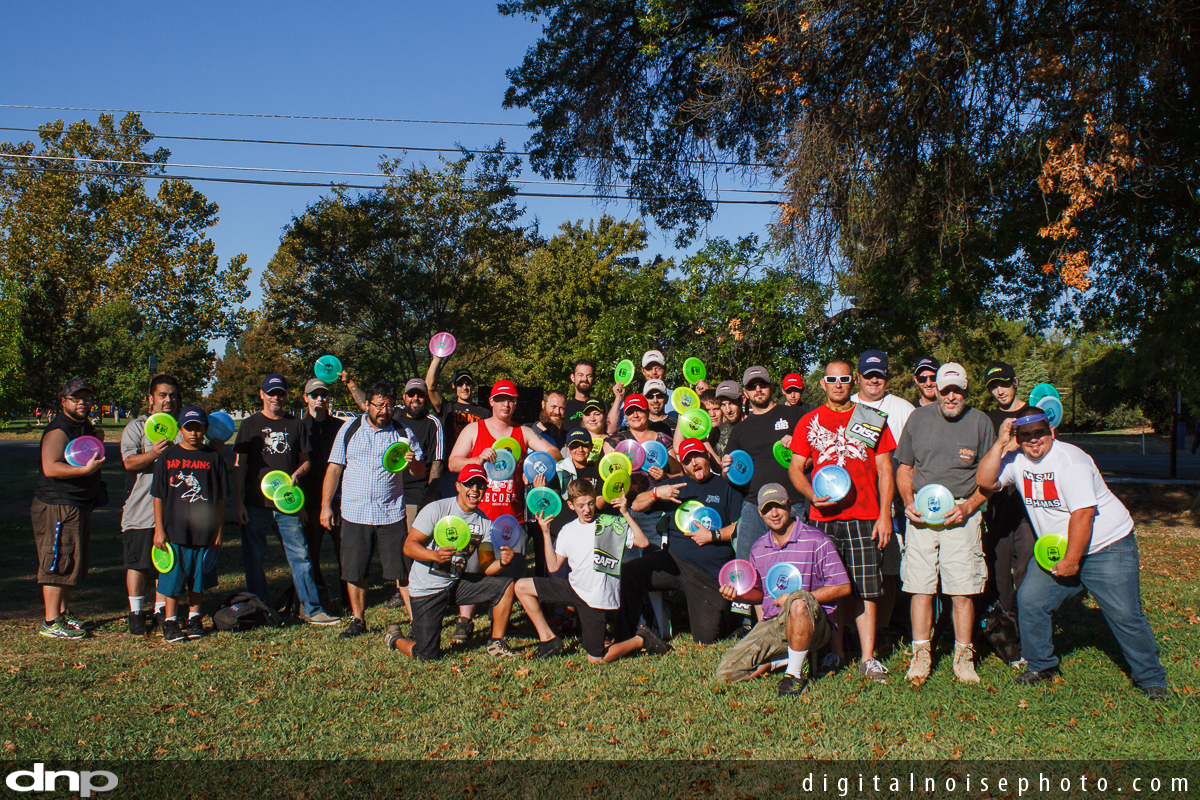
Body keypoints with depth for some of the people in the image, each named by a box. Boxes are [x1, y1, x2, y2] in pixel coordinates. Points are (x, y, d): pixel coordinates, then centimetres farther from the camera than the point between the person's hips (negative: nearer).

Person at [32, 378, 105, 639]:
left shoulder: (84, 426, 15)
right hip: (58, 507, -10)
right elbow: (50, 468, -25)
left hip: (79, 507, 10)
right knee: (58, 564, -7)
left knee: (72, 563, 16)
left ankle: (63, 613, 26)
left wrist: (97, 436, 15)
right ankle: (50, 623, -1)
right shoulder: (58, 430, -14)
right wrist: (85, 469, -30)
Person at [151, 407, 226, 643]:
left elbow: (220, 499, 6)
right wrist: (159, 529, -2)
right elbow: (158, 496, 3)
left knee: (199, 578, 9)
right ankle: (170, 622, 13)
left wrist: (219, 530, 4)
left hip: (204, 531, 1)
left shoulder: (214, 458, 3)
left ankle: (194, 618, 23)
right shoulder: (167, 457, 2)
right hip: (174, 530, -1)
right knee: (174, 577, 2)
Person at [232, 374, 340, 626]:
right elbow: (239, 466, 3)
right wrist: (238, 503, -4)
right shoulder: (250, 424, 5)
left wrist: (296, 475, -6)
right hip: (256, 504, -1)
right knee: (254, 560, 5)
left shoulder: (295, 425, 10)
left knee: (300, 556, 0)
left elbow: (305, 460, 17)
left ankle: (311, 609, 6)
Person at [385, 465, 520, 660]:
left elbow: (485, 566, 3)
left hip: (458, 583, 5)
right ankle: (395, 637, 24)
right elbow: (409, 546, -17)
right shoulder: (437, 509, -14)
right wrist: (435, 555, -36)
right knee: (428, 657, -9)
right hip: (427, 589, -5)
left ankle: (496, 644, 3)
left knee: (506, 585, -12)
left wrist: (501, 562, -20)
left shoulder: (484, 522, 2)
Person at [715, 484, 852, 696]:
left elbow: (843, 588, -9)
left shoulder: (816, 541, -6)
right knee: (726, 673, -12)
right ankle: (791, 659, 5)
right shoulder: (758, 549, 11)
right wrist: (739, 595, -1)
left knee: (798, 600, -42)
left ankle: (796, 673, -20)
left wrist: (799, 599, -16)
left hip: (813, 625, -5)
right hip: (772, 625, 5)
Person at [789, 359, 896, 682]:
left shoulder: (872, 419, 8)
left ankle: (868, 658, 6)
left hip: (865, 517, -1)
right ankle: (835, 652, 17)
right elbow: (795, 468, 9)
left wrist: (884, 514, -2)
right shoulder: (810, 422, 9)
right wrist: (812, 495, -10)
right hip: (824, 517, 1)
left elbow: (884, 469, 7)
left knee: (865, 589, -1)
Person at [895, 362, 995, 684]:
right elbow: (904, 467, 16)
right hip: (920, 514, 2)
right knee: (920, 588, 0)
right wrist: (908, 501, 0)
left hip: (962, 515, -1)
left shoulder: (980, 422, 4)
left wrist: (969, 506, -8)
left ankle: (963, 657, 10)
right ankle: (921, 655, 11)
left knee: (962, 591, -3)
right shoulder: (919, 418, 10)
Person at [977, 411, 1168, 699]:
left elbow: (1082, 514, -23)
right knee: (1029, 599, -6)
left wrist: (1072, 561, -20)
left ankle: (1151, 679, 11)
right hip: (1058, 550, 6)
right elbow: (986, 481, -6)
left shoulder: (1070, 461, -21)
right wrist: (1000, 444, -15)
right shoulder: (1017, 460, 1)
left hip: (1108, 546, -6)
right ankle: (1041, 665, 12)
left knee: (1125, 615, -8)